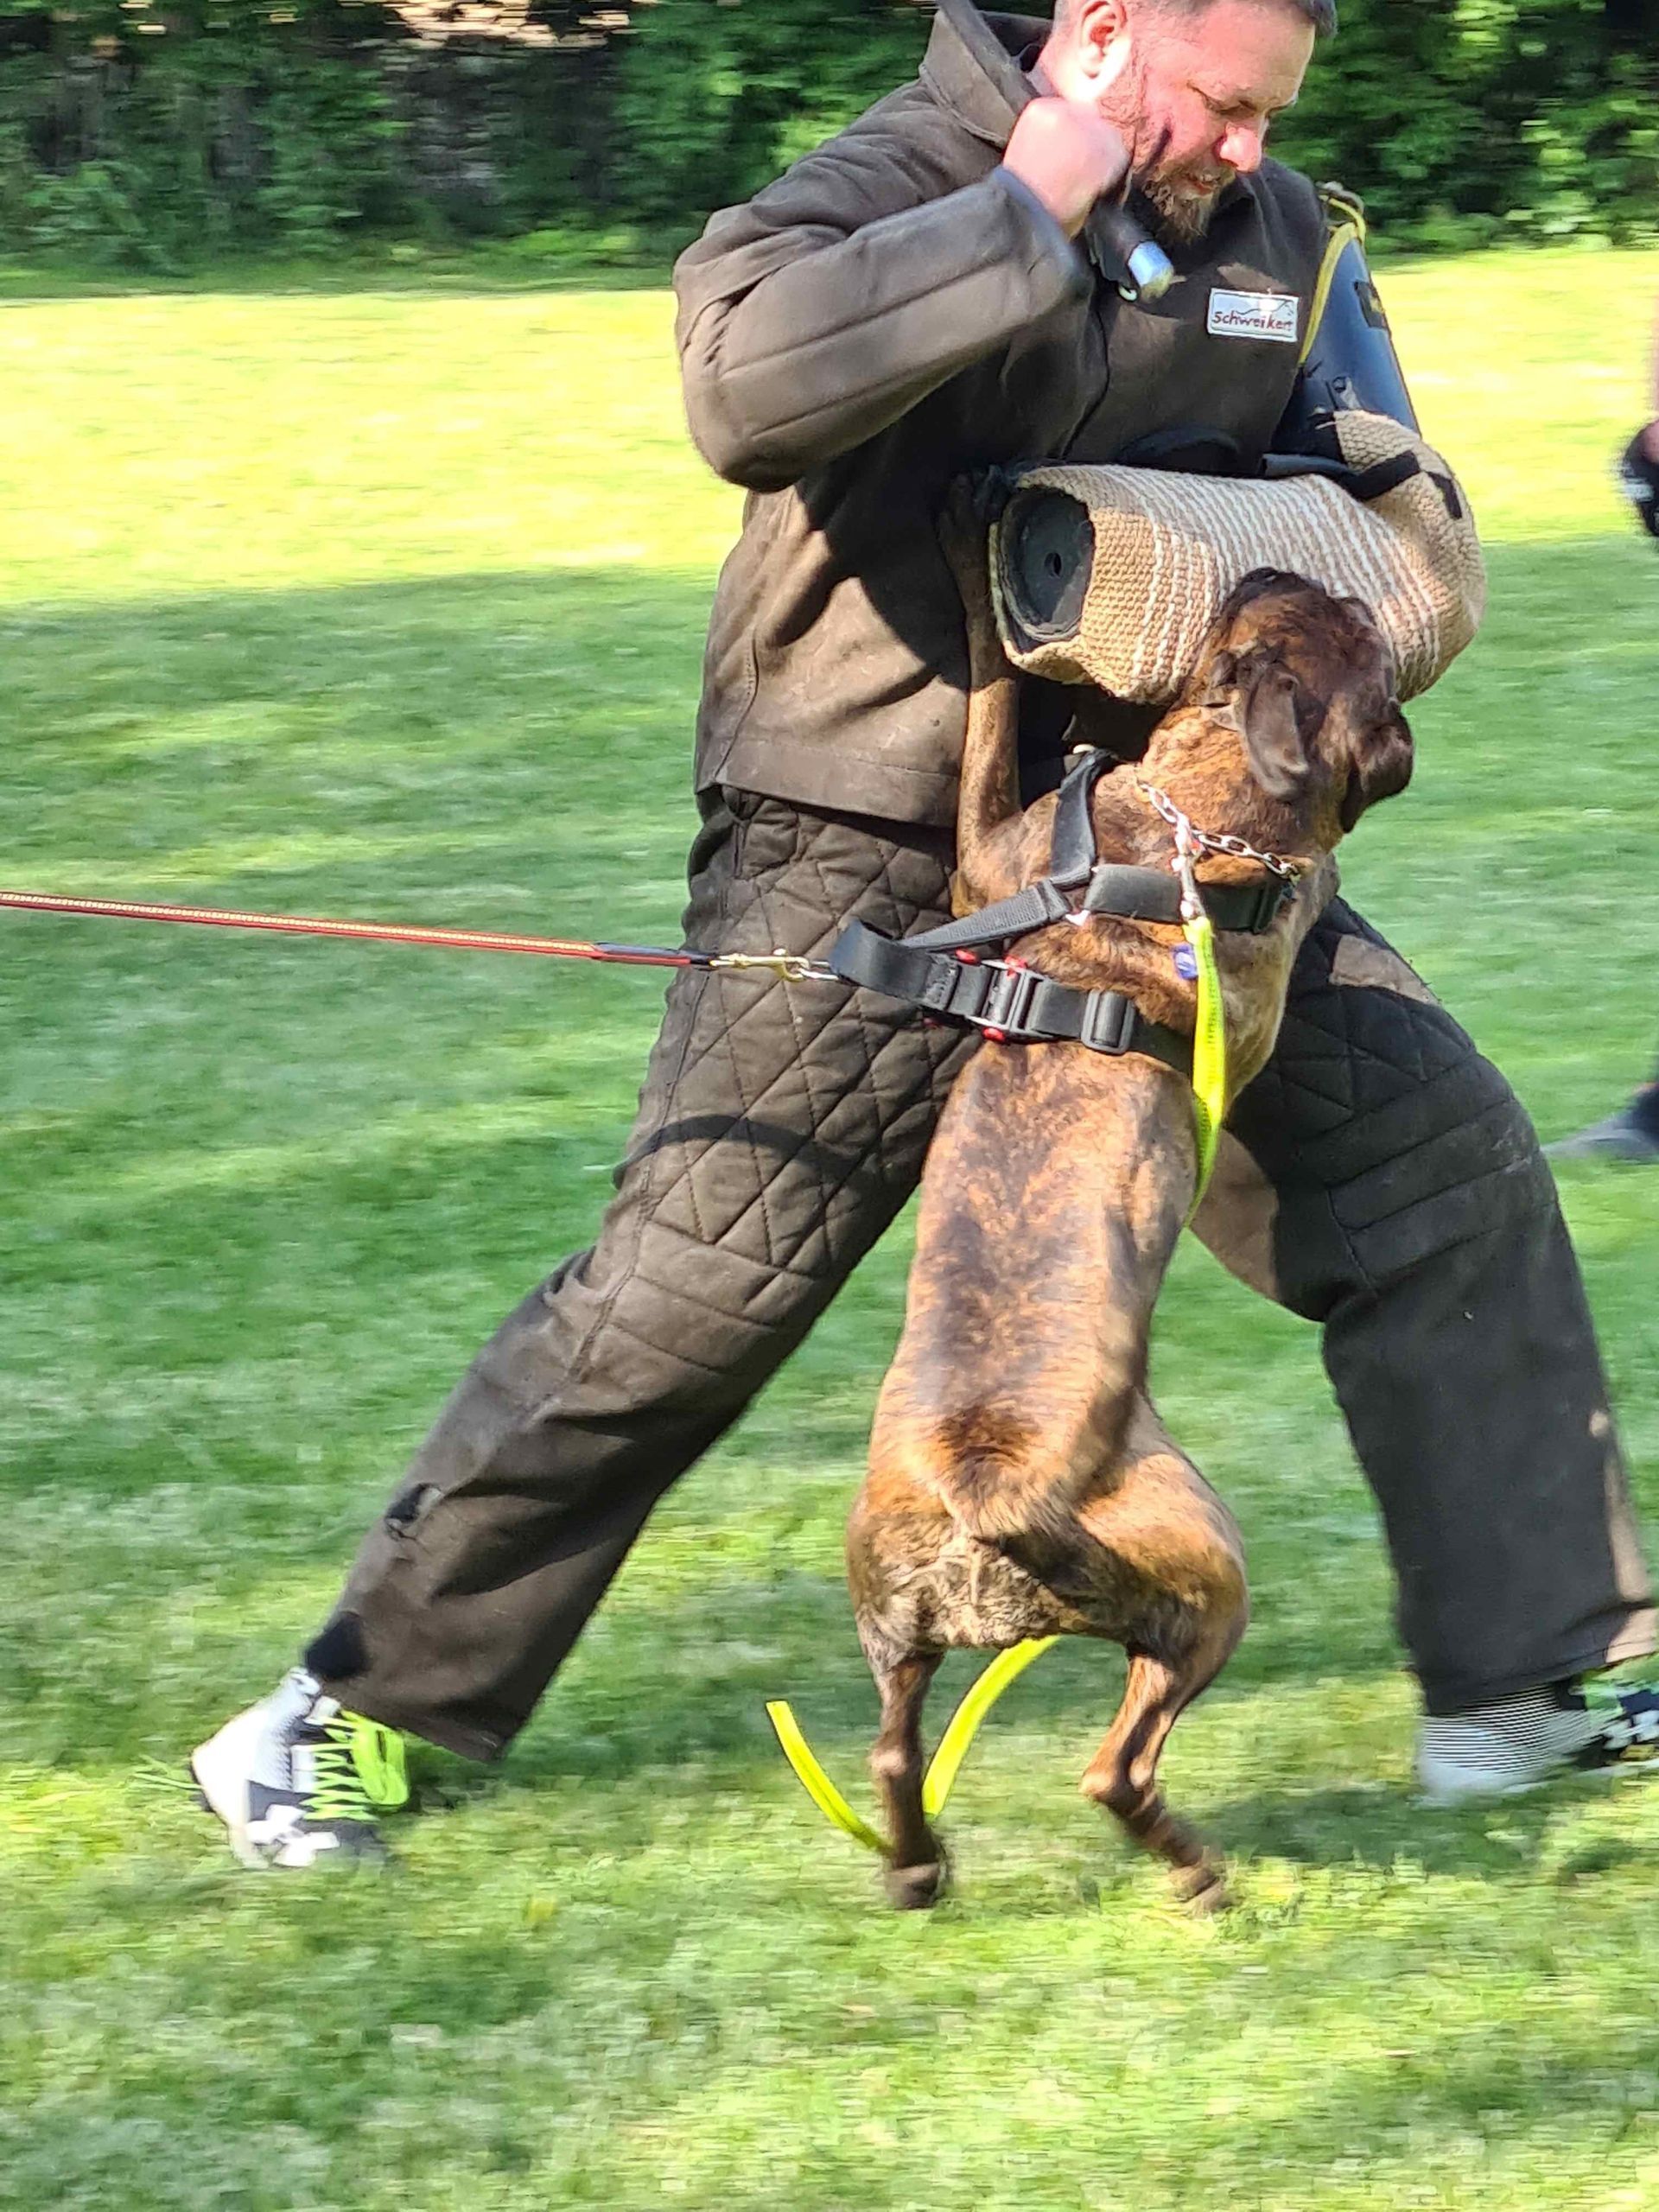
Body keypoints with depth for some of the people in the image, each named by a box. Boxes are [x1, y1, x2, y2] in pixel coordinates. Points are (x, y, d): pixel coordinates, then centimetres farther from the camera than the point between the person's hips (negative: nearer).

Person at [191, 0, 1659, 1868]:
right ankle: (355, 1722, 4)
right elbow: (749, 380, -39)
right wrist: (1024, 219, -32)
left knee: (1444, 1160, 3)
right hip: (868, 864, -7)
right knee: (681, 1304, -8)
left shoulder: (1276, 233, 4)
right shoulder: (901, 189, -16)